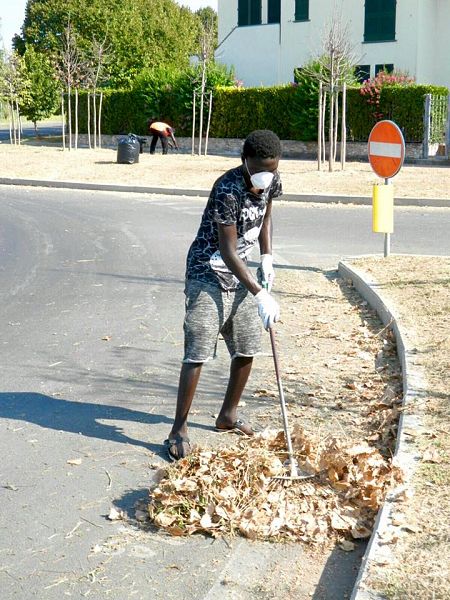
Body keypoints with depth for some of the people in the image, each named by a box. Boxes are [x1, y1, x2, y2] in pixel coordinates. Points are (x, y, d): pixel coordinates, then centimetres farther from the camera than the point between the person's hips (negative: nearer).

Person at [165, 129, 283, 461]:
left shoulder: (271, 181, -3)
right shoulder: (228, 189, -27)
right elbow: (228, 252, -25)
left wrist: (267, 256, 5)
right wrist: (260, 294, -26)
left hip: (239, 274, 8)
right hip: (208, 274, -8)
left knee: (248, 347, 12)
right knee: (198, 351, -11)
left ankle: (228, 415, 30)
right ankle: (179, 430, -4)